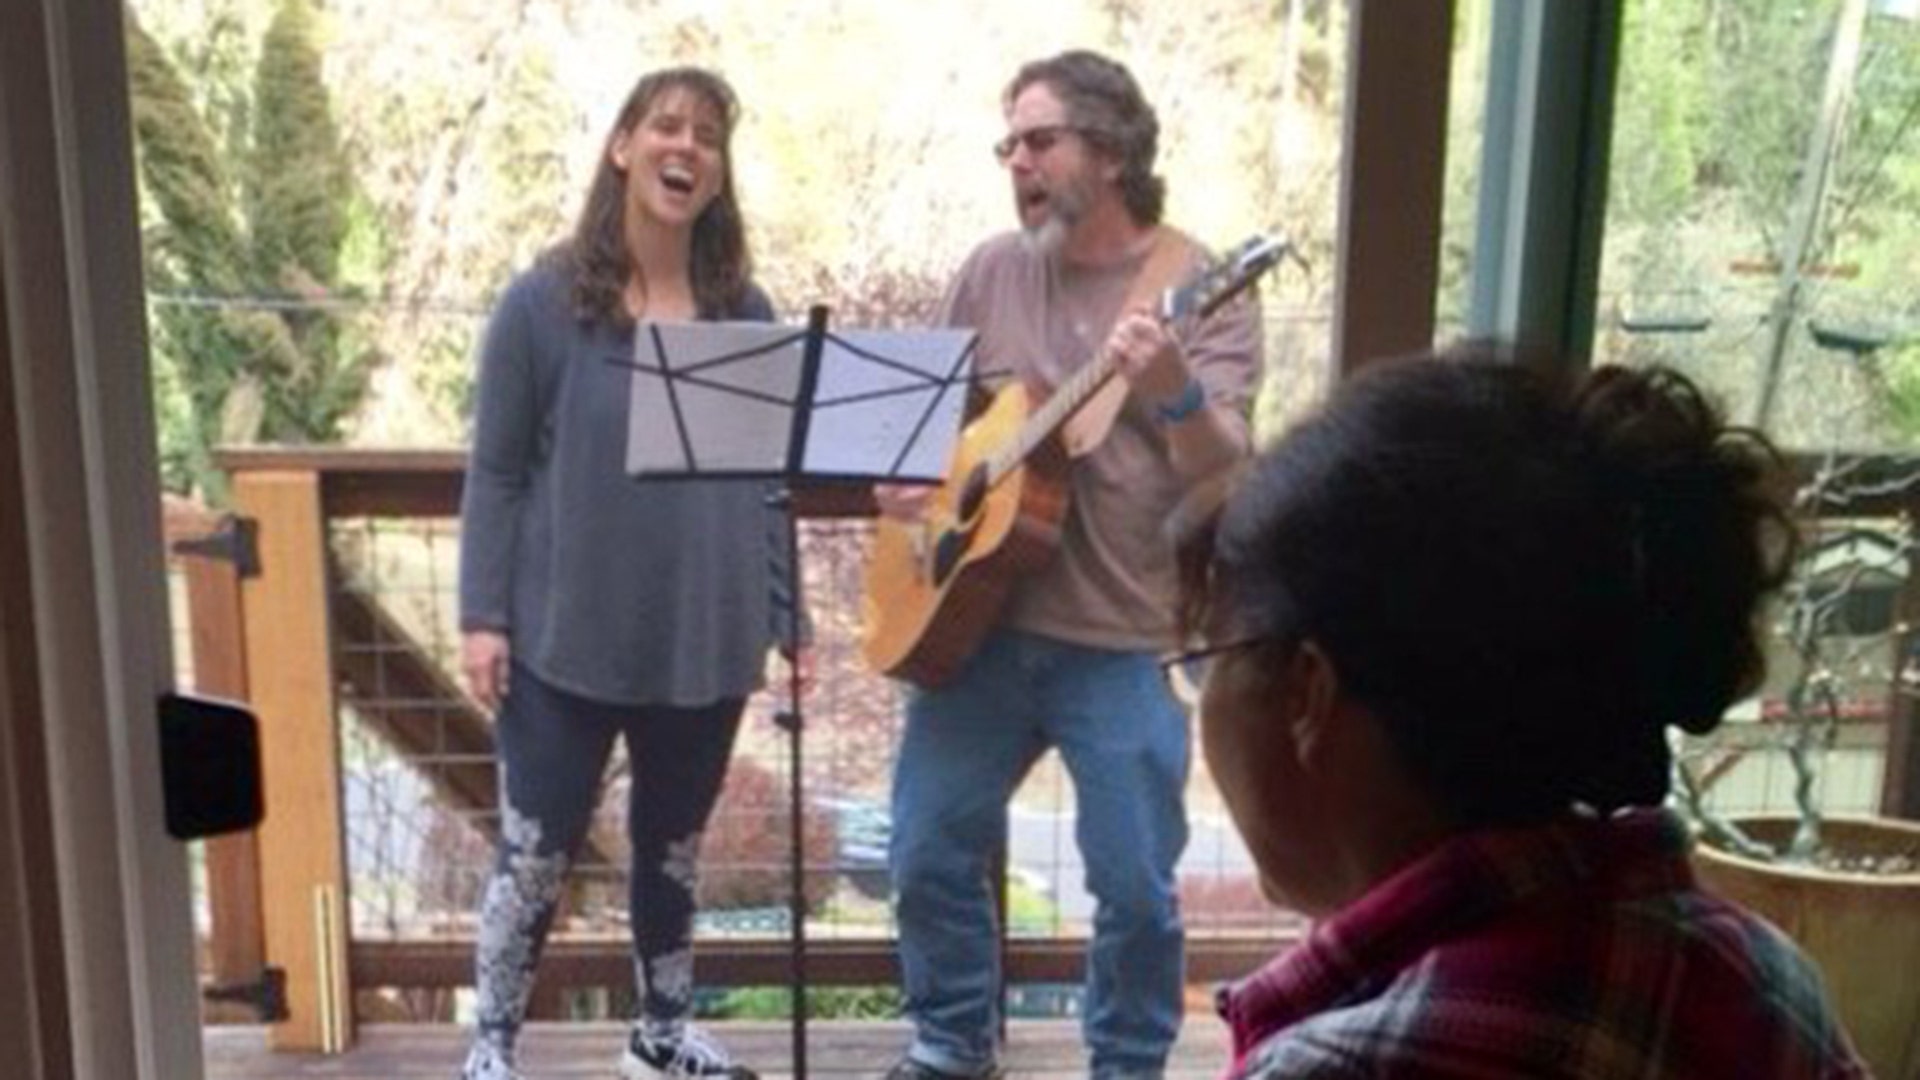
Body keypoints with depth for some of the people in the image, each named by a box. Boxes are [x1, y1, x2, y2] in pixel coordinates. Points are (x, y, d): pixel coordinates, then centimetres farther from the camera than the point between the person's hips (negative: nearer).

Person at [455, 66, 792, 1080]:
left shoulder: (745, 313, 4)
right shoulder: (543, 302, -5)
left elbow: (769, 475, 8)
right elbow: (495, 472, -4)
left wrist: (785, 616, 5)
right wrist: (484, 613, -10)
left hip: (706, 640, 4)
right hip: (566, 638, -3)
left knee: (673, 844, 18)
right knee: (536, 851, 6)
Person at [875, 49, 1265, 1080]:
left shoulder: (1201, 289, -6)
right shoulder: (993, 269, 7)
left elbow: (1224, 475, -15)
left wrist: (1174, 397, -36)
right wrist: (895, 474, -4)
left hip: (1125, 645, -4)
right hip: (977, 621, 4)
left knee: (1136, 888, 2)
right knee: (928, 854, 11)